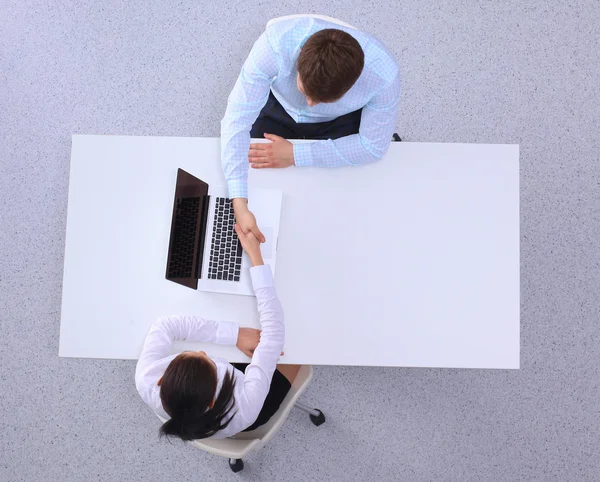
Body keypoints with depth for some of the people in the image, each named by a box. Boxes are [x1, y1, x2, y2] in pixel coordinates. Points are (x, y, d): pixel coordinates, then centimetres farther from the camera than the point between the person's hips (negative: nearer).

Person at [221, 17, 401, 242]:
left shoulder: (384, 75, -37)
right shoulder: (276, 42, -41)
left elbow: (373, 146, -22)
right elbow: (237, 119, -38)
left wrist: (295, 155, -25)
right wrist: (240, 205, -47)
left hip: (340, 122, 0)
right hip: (278, 108, 1)